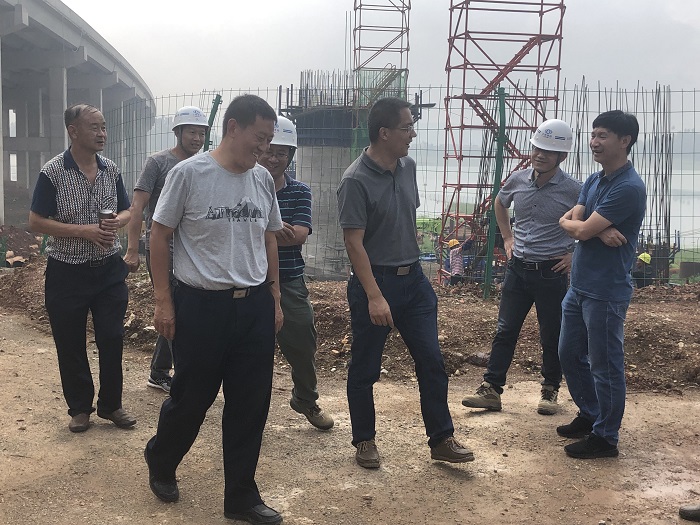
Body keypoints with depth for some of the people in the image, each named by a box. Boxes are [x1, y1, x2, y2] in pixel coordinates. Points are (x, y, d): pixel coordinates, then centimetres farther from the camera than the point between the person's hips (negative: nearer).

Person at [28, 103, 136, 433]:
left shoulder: (111, 170, 4)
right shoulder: (53, 172, -10)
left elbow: (126, 211, 14)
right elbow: (36, 222, -10)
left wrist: (117, 221, -10)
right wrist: (85, 231, -19)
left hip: (109, 269, 4)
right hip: (67, 272, -3)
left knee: (112, 339, 6)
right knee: (70, 345, 8)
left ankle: (110, 404, 24)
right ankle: (79, 408, 26)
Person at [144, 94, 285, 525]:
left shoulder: (263, 179, 6)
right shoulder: (189, 173, -9)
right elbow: (159, 235, -4)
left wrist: (275, 299, 15)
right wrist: (163, 301, -6)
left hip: (255, 306, 5)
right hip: (201, 305, -4)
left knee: (251, 405, 8)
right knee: (192, 399, 9)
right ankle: (160, 464, 39)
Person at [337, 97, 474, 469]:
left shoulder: (408, 167, 5)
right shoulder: (356, 181, -17)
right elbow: (353, 243, -19)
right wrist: (375, 297, -24)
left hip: (413, 278, 6)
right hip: (374, 281, -6)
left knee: (432, 360, 6)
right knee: (365, 368, 8)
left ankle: (441, 440, 17)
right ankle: (364, 440, 25)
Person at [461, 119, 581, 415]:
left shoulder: (573, 190, -13)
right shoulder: (518, 180, 0)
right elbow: (499, 204, 22)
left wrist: (576, 254, -6)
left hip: (551, 272, -4)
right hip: (518, 268, 4)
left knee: (551, 337, 9)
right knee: (505, 331, 7)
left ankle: (550, 391, 26)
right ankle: (491, 389, 13)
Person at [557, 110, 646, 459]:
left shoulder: (629, 188, -19)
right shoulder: (593, 181, 11)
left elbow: (582, 229, -21)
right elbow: (570, 222, 1)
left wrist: (575, 223, 2)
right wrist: (598, 231, -18)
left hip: (606, 292, -9)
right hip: (578, 286, 9)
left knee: (605, 365, 3)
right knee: (570, 355, 19)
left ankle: (605, 437, 17)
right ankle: (590, 415, 36)